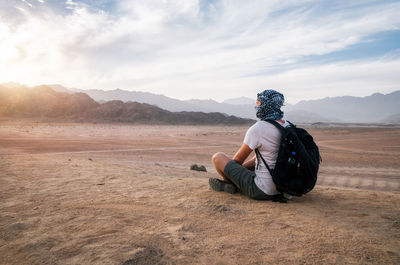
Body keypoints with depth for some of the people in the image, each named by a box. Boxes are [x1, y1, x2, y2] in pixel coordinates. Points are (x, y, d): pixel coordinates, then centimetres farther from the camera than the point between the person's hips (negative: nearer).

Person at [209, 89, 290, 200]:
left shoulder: (256, 129, -21)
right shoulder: (287, 126, 3)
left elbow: (238, 159, -8)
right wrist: (242, 166, 20)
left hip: (262, 190, -8)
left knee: (217, 157, 2)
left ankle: (230, 182, 30)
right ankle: (232, 183, 37)